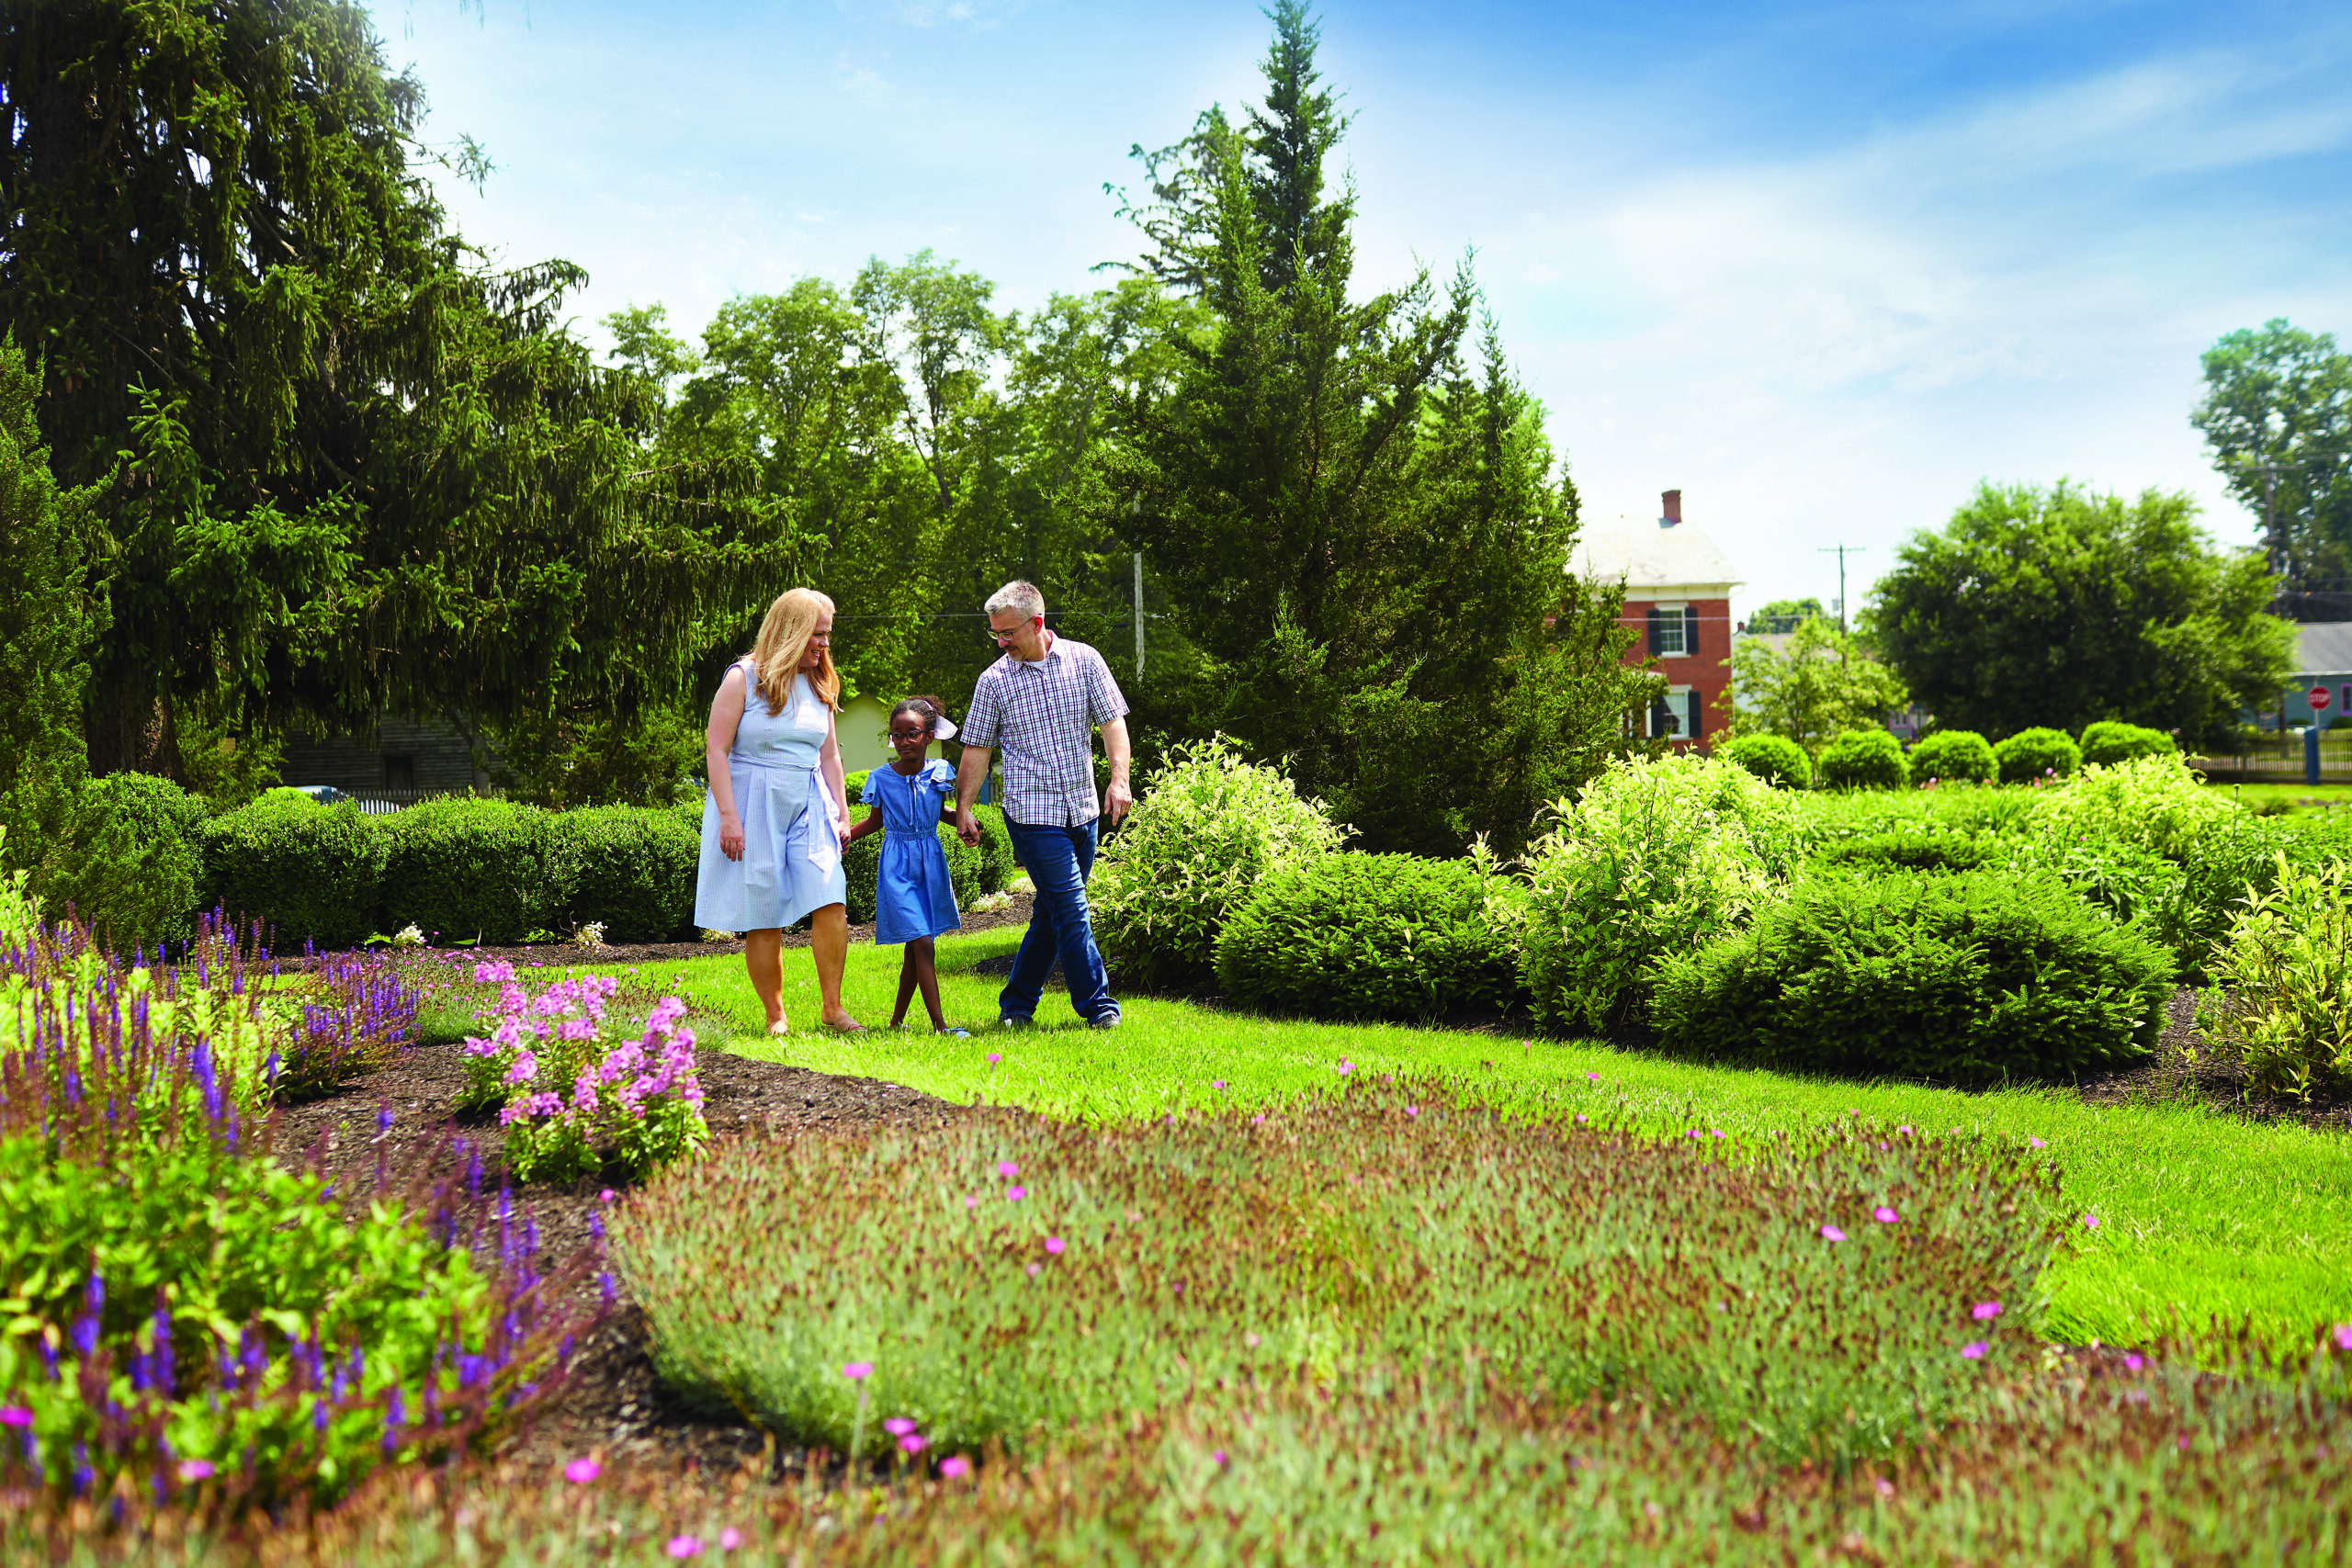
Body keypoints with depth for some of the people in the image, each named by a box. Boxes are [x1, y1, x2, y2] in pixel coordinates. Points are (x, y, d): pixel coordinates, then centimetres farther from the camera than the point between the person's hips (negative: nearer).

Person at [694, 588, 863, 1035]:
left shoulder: (819, 684, 12)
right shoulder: (743, 678, -5)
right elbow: (716, 749, -8)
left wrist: (841, 813, 16)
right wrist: (728, 816, -15)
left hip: (808, 805, 4)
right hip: (753, 805, -4)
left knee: (830, 904, -10)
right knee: (764, 918, -1)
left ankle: (833, 1008, 0)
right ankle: (776, 1017, 10)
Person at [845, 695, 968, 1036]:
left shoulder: (940, 773, 0)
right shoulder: (881, 778, -4)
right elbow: (876, 821, 11)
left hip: (931, 863, 3)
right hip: (897, 867, -3)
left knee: (914, 948, 9)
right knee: (922, 943, -13)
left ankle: (897, 1020, 24)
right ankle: (940, 1024, -16)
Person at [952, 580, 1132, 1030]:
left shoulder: (1084, 660, 3)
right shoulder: (994, 680, 0)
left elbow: (1112, 721, 3)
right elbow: (977, 750, 6)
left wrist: (1119, 779, -10)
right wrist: (963, 808, 1)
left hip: (1083, 809, 3)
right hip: (1032, 813, -3)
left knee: (1052, 912, 8)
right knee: (1070, 908, -10)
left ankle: (1017, 1004, 19)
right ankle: (1098, 1004, -3)